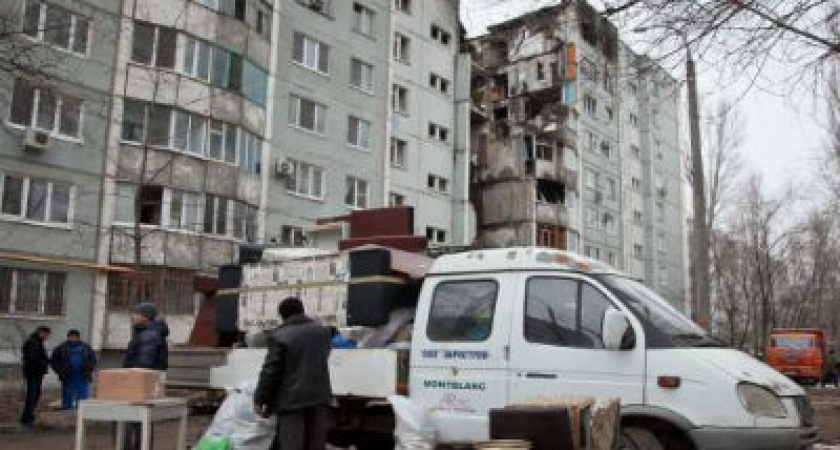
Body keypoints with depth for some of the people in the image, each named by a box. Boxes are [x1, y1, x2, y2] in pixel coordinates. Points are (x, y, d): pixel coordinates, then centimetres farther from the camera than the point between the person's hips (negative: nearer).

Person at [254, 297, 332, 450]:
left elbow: (270, 371, -11)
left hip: (291, 399, -5)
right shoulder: (323, 331, 6)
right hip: (319, 396, 5)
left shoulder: (279, 336, -12)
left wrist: (259, 400, -2)